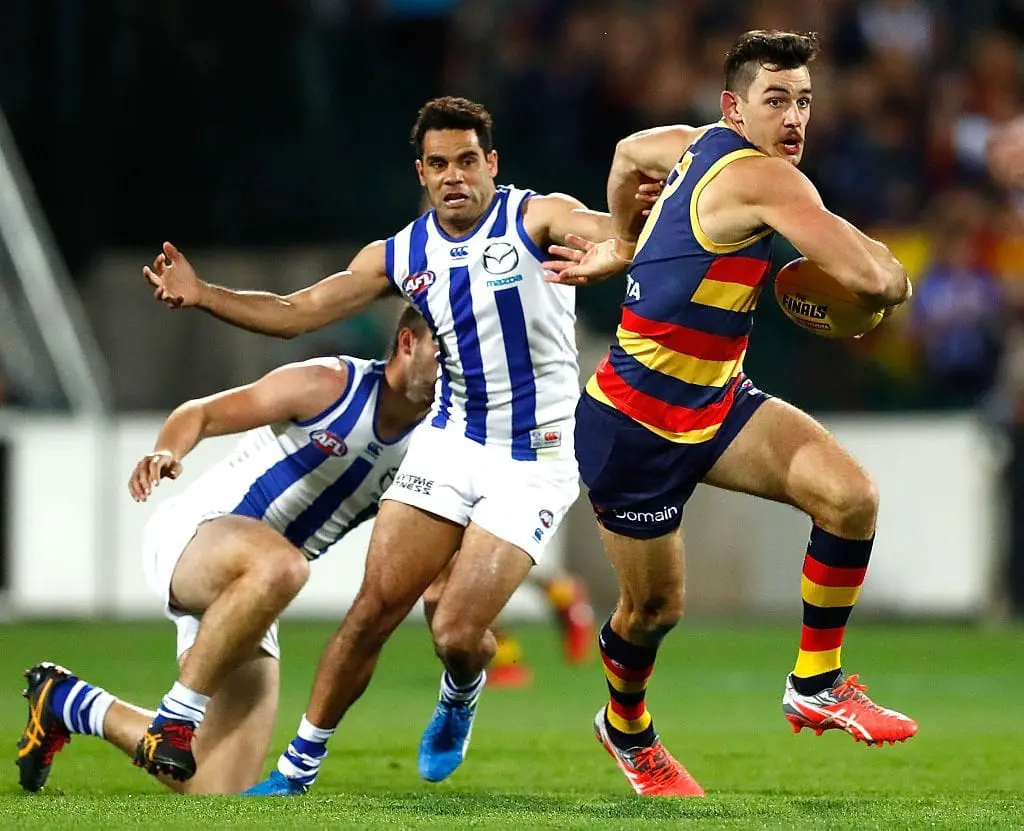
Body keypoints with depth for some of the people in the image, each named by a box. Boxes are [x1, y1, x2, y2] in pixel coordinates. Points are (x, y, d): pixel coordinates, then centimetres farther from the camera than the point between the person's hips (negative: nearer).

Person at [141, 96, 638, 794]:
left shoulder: (538, 219, -9)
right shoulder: (400, 257, 4)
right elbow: (295, 312, 6)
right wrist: (203, 294, -8)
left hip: (536, 459, -4)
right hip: (451, 442, 4)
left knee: (457, 631, -12)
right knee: (375, 608, -5)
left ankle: (461, 697, 25)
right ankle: (301, 764, 9)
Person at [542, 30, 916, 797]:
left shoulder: (697, 146, 2)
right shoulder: (763, 180, -25)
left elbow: (629, 153, 26)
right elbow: (877, 280, -32)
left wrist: (622, 248, 39)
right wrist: (893, 283, -9)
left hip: (715, 402, 9)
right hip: (634, 430, -9)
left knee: (851, 496, -11)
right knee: (654, 607, 8)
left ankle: (815, 686, 3)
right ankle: (626, 729, 39)